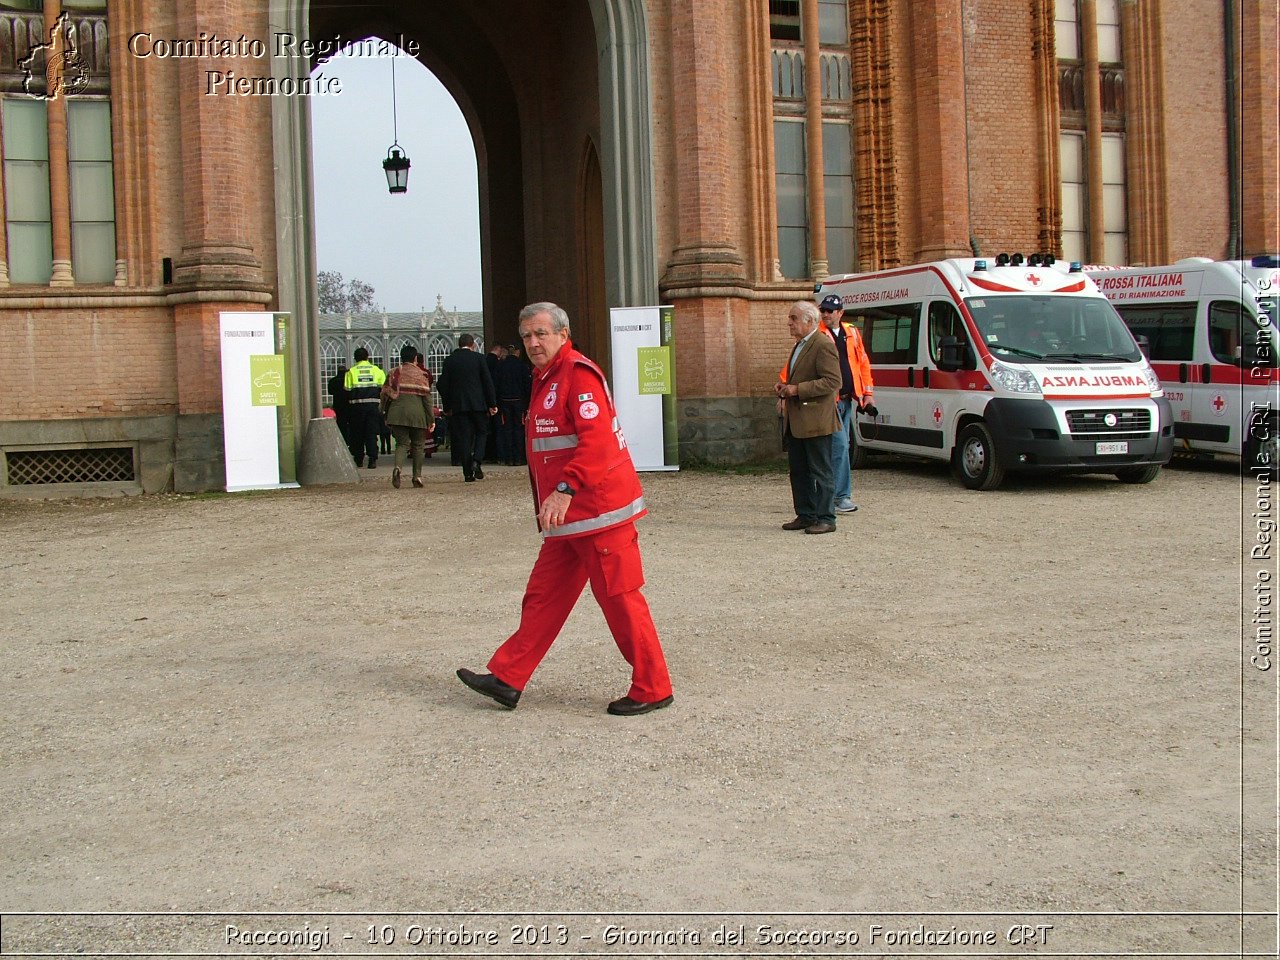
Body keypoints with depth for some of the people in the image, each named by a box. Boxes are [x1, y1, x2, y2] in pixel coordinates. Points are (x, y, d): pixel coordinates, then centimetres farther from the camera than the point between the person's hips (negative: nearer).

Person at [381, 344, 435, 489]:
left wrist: (386, 415, 16)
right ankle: (417, 476, 7)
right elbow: (426, 397, -1)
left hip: (397, 413, 2)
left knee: (402, 443, 4)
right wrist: (430, 419, 2)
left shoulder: (394, 373, 8)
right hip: (417, 413, -2)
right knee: (418, 445, 11)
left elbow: (385, 394, 7)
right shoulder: (421, 374, 2)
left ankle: (398, 467, -24)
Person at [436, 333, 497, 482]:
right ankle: (476, 461, -10)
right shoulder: (478, 358, 0)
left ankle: (468, 473, 2)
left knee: (463, 437, 4)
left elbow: (443, 385, 4)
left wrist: (446, 407, 11)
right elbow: (488, 382, -1)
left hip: (458, 404, 1)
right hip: (478, 403, -1)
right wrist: (492, 404, 4)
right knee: (481, 432, 12)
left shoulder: (450, 360, 4)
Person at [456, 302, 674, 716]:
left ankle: (653, 689, 7)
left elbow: (596, 440, -26)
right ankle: (507, 679, 17)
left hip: (599, 510, -10)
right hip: (569, 517, 10)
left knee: (619, 598, -3)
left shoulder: (578, 375, -13)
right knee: (543, 596, 12)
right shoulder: (547, 379, 18)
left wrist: (566, 489, -33)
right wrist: (550, 503, 26)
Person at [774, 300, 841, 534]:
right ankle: (805, 515, 19)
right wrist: (784, 389, 11)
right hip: (795, 422, 10)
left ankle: (825, 518, 3)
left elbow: (832, 382, -20)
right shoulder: (799, 346, 19)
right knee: (798, 471, 12)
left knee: (820, 471, -3)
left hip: (815, 421, -10)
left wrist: (797, 390, -20)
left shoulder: (823, 345, -12)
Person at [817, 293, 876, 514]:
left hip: (847, 399, 7)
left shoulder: (852, 333, 13)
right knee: (840, 444, -12)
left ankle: (829, 493, 18)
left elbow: (863, 363, 18)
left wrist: (868, 392, 12)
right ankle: (841, 496, -6)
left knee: (842, 446, 10)